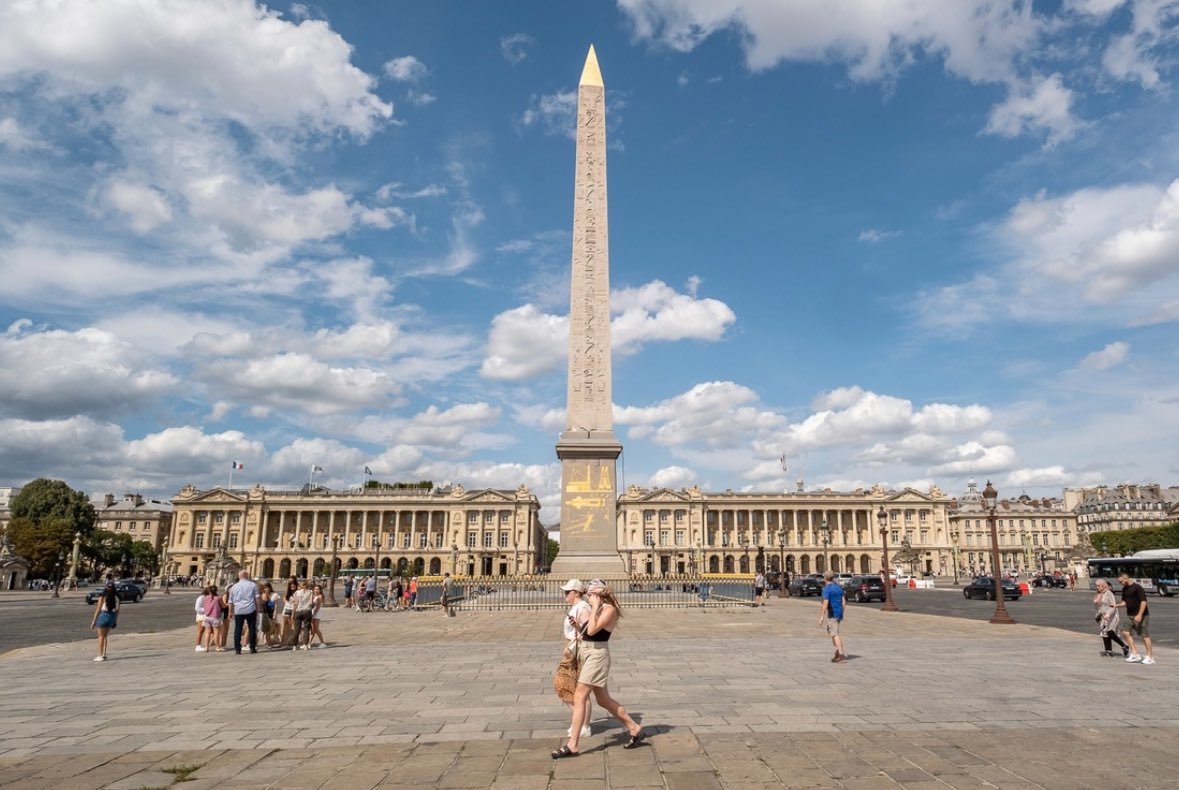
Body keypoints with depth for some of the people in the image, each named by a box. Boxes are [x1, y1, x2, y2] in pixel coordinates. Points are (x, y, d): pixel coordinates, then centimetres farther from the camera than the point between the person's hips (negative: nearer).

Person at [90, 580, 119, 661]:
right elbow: (117, 610, 7)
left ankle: (100, 655, 6)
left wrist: (93, 620, -2)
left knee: (101, 636, 6)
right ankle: (104, 654, 17)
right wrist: (116, 621, 16)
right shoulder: (116, 597, 2)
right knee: (105, 636, 19)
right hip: (112, 616, 4)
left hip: (103, 615, -4)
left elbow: (98, 609, -9)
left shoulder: (102, 597, -9)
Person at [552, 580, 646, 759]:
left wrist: (595, 607, -19)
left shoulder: (609, 609, -13)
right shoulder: (598, 609, 14)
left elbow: (591, 630, -23)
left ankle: (572, 746, -3)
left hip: (597, 654, -10)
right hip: (588, 653, 10)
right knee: (603, 699, 15)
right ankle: (635, 729, 26)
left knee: (579, 697, -8)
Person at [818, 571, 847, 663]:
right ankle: (838, 652, 20)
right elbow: (844, 601, 13)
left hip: (832, 614, -8)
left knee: (835, 634, -7)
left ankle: (841, 654, -13)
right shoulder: (839, 587, 11)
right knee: (832, 632, 20)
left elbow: (825, 603, -20)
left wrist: (822, 617, -17)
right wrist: (841, 613, 21)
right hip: (839, 613, 8)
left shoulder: (826, 588, -12)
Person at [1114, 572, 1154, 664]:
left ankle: (1150, 657, 8)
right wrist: (1117, 605, -3)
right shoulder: (1124, 589, 11)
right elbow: (1125, 603, 17)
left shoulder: (1137, 587, -13)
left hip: (1141, 615, -8)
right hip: (1130, 615, 8)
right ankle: (1135, 654, 6)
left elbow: (1143, 601, -18)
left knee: (1145, 635, -2)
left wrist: (1139, 615, -23)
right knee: (1126, 632, 0)